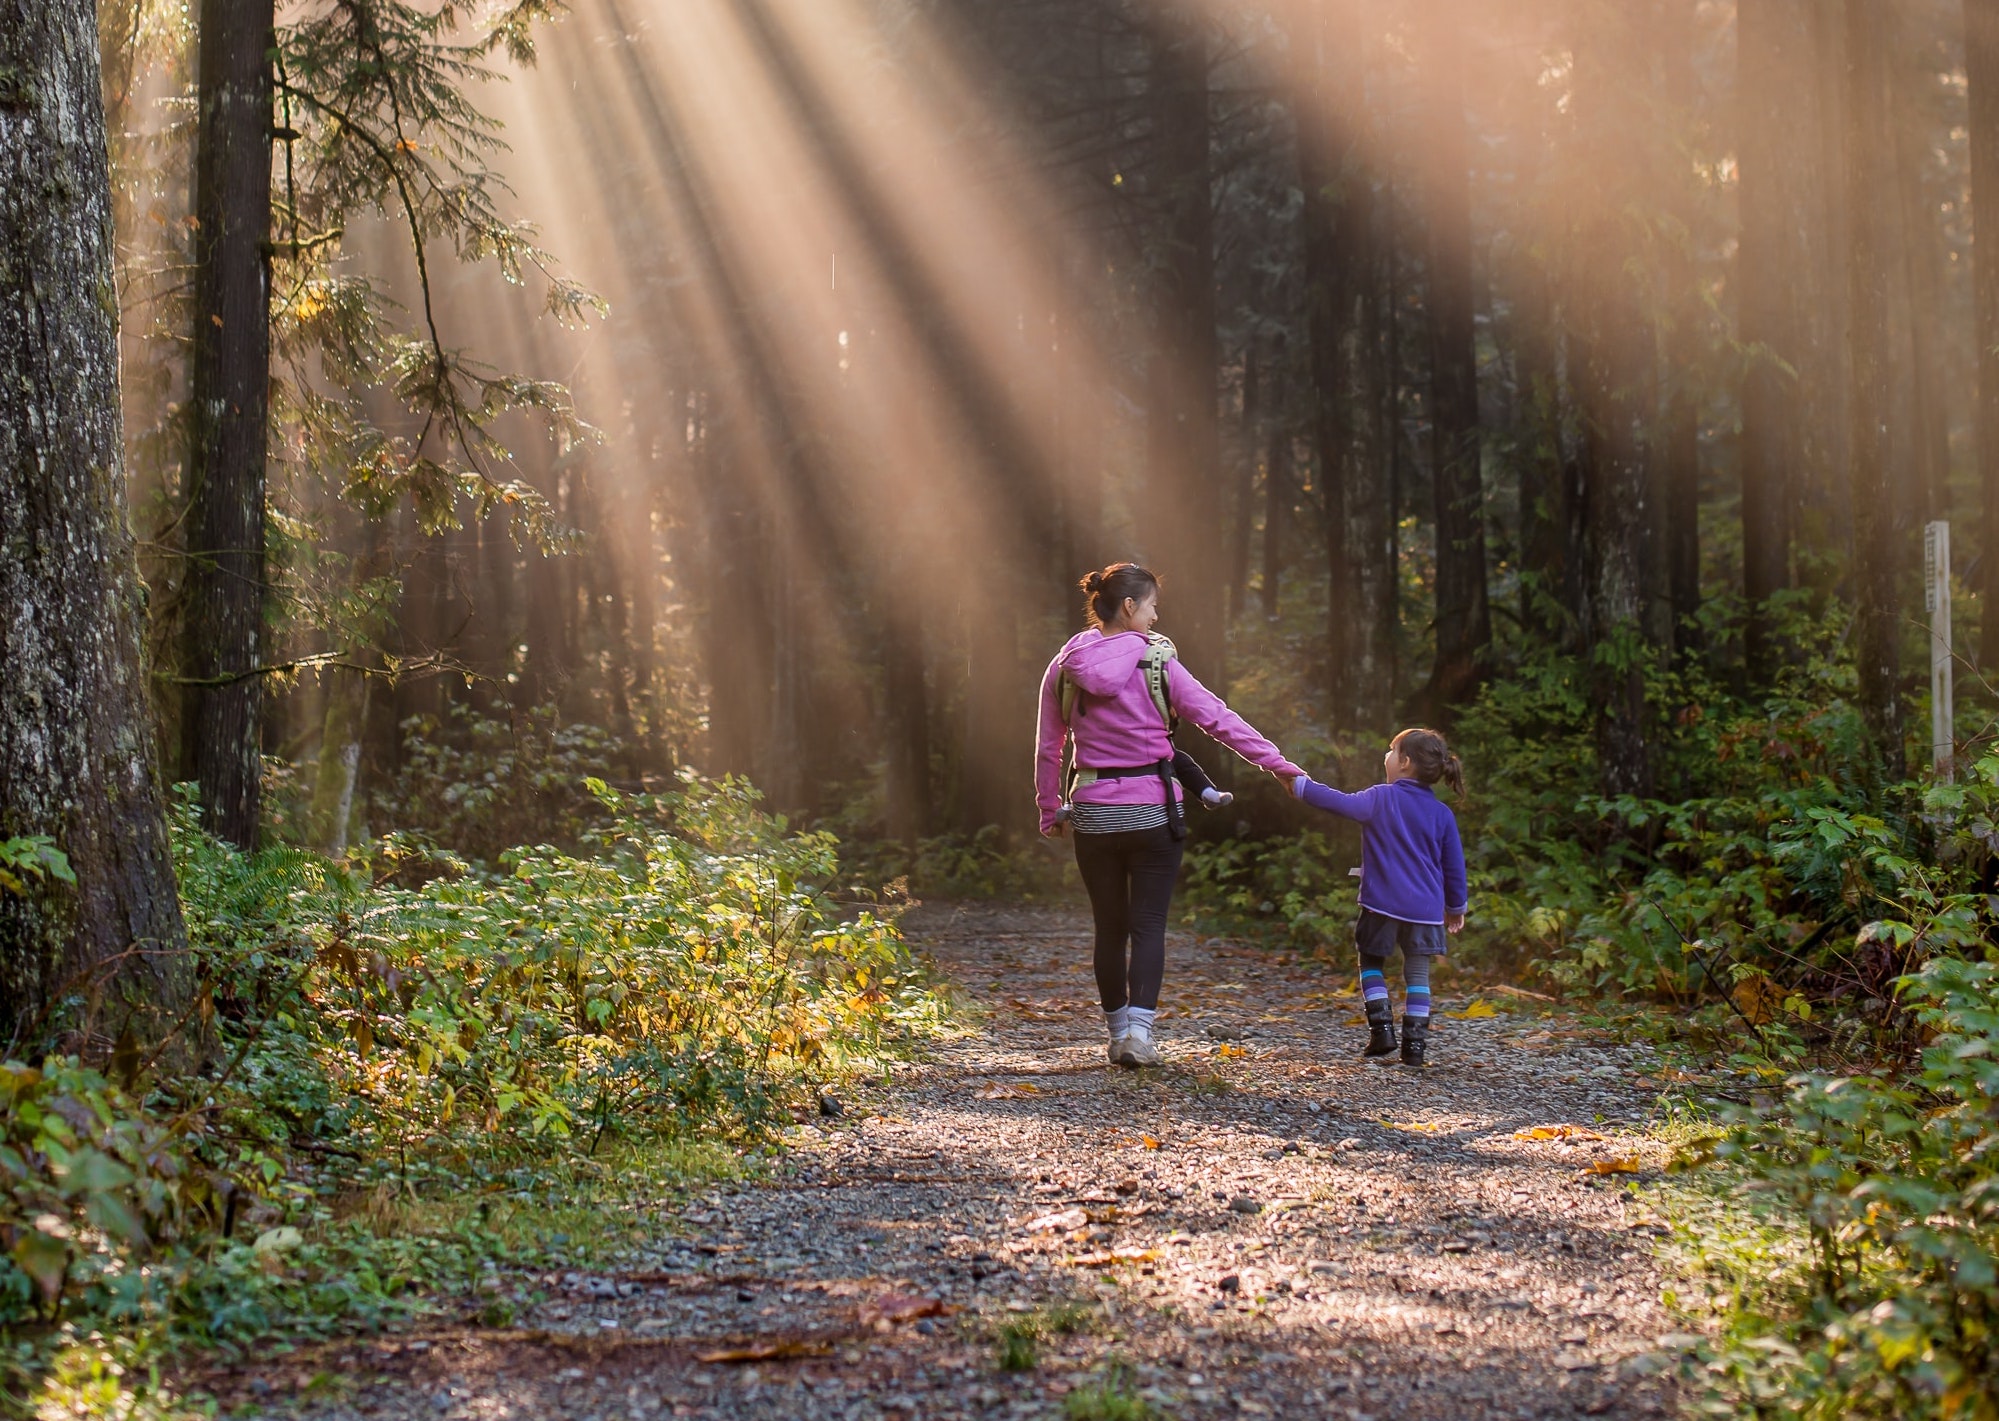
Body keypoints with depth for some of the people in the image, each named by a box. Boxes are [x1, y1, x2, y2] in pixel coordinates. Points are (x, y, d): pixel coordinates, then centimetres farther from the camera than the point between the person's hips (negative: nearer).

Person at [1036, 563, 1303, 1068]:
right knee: (1148, 925, 1)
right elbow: (1219, 719, -8)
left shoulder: (1064, 669, 2)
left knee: (1109, 927, 13)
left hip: (1092, 814, 3)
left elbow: (1048, 749, 7)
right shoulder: (1156, 665, -8)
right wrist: (1279, 765, -5)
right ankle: (1138, 1030, -12)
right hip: (1151, 812, -3)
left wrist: (1050, 811, 17)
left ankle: (1118, 1032, 18)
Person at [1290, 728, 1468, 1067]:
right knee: (1417, 974, 8)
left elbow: (1342, 804, -12)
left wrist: (1301, 785, -1)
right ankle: (1415, 1043, 1)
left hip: (1383, 903, -3)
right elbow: (1454, 866, 10)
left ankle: (1381, 1028, 3)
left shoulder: (1381, 798, -6)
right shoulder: (1442, 813, 6)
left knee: (1371, 963, 15)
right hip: (1425, 908, 3)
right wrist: (1456, 908, 21)